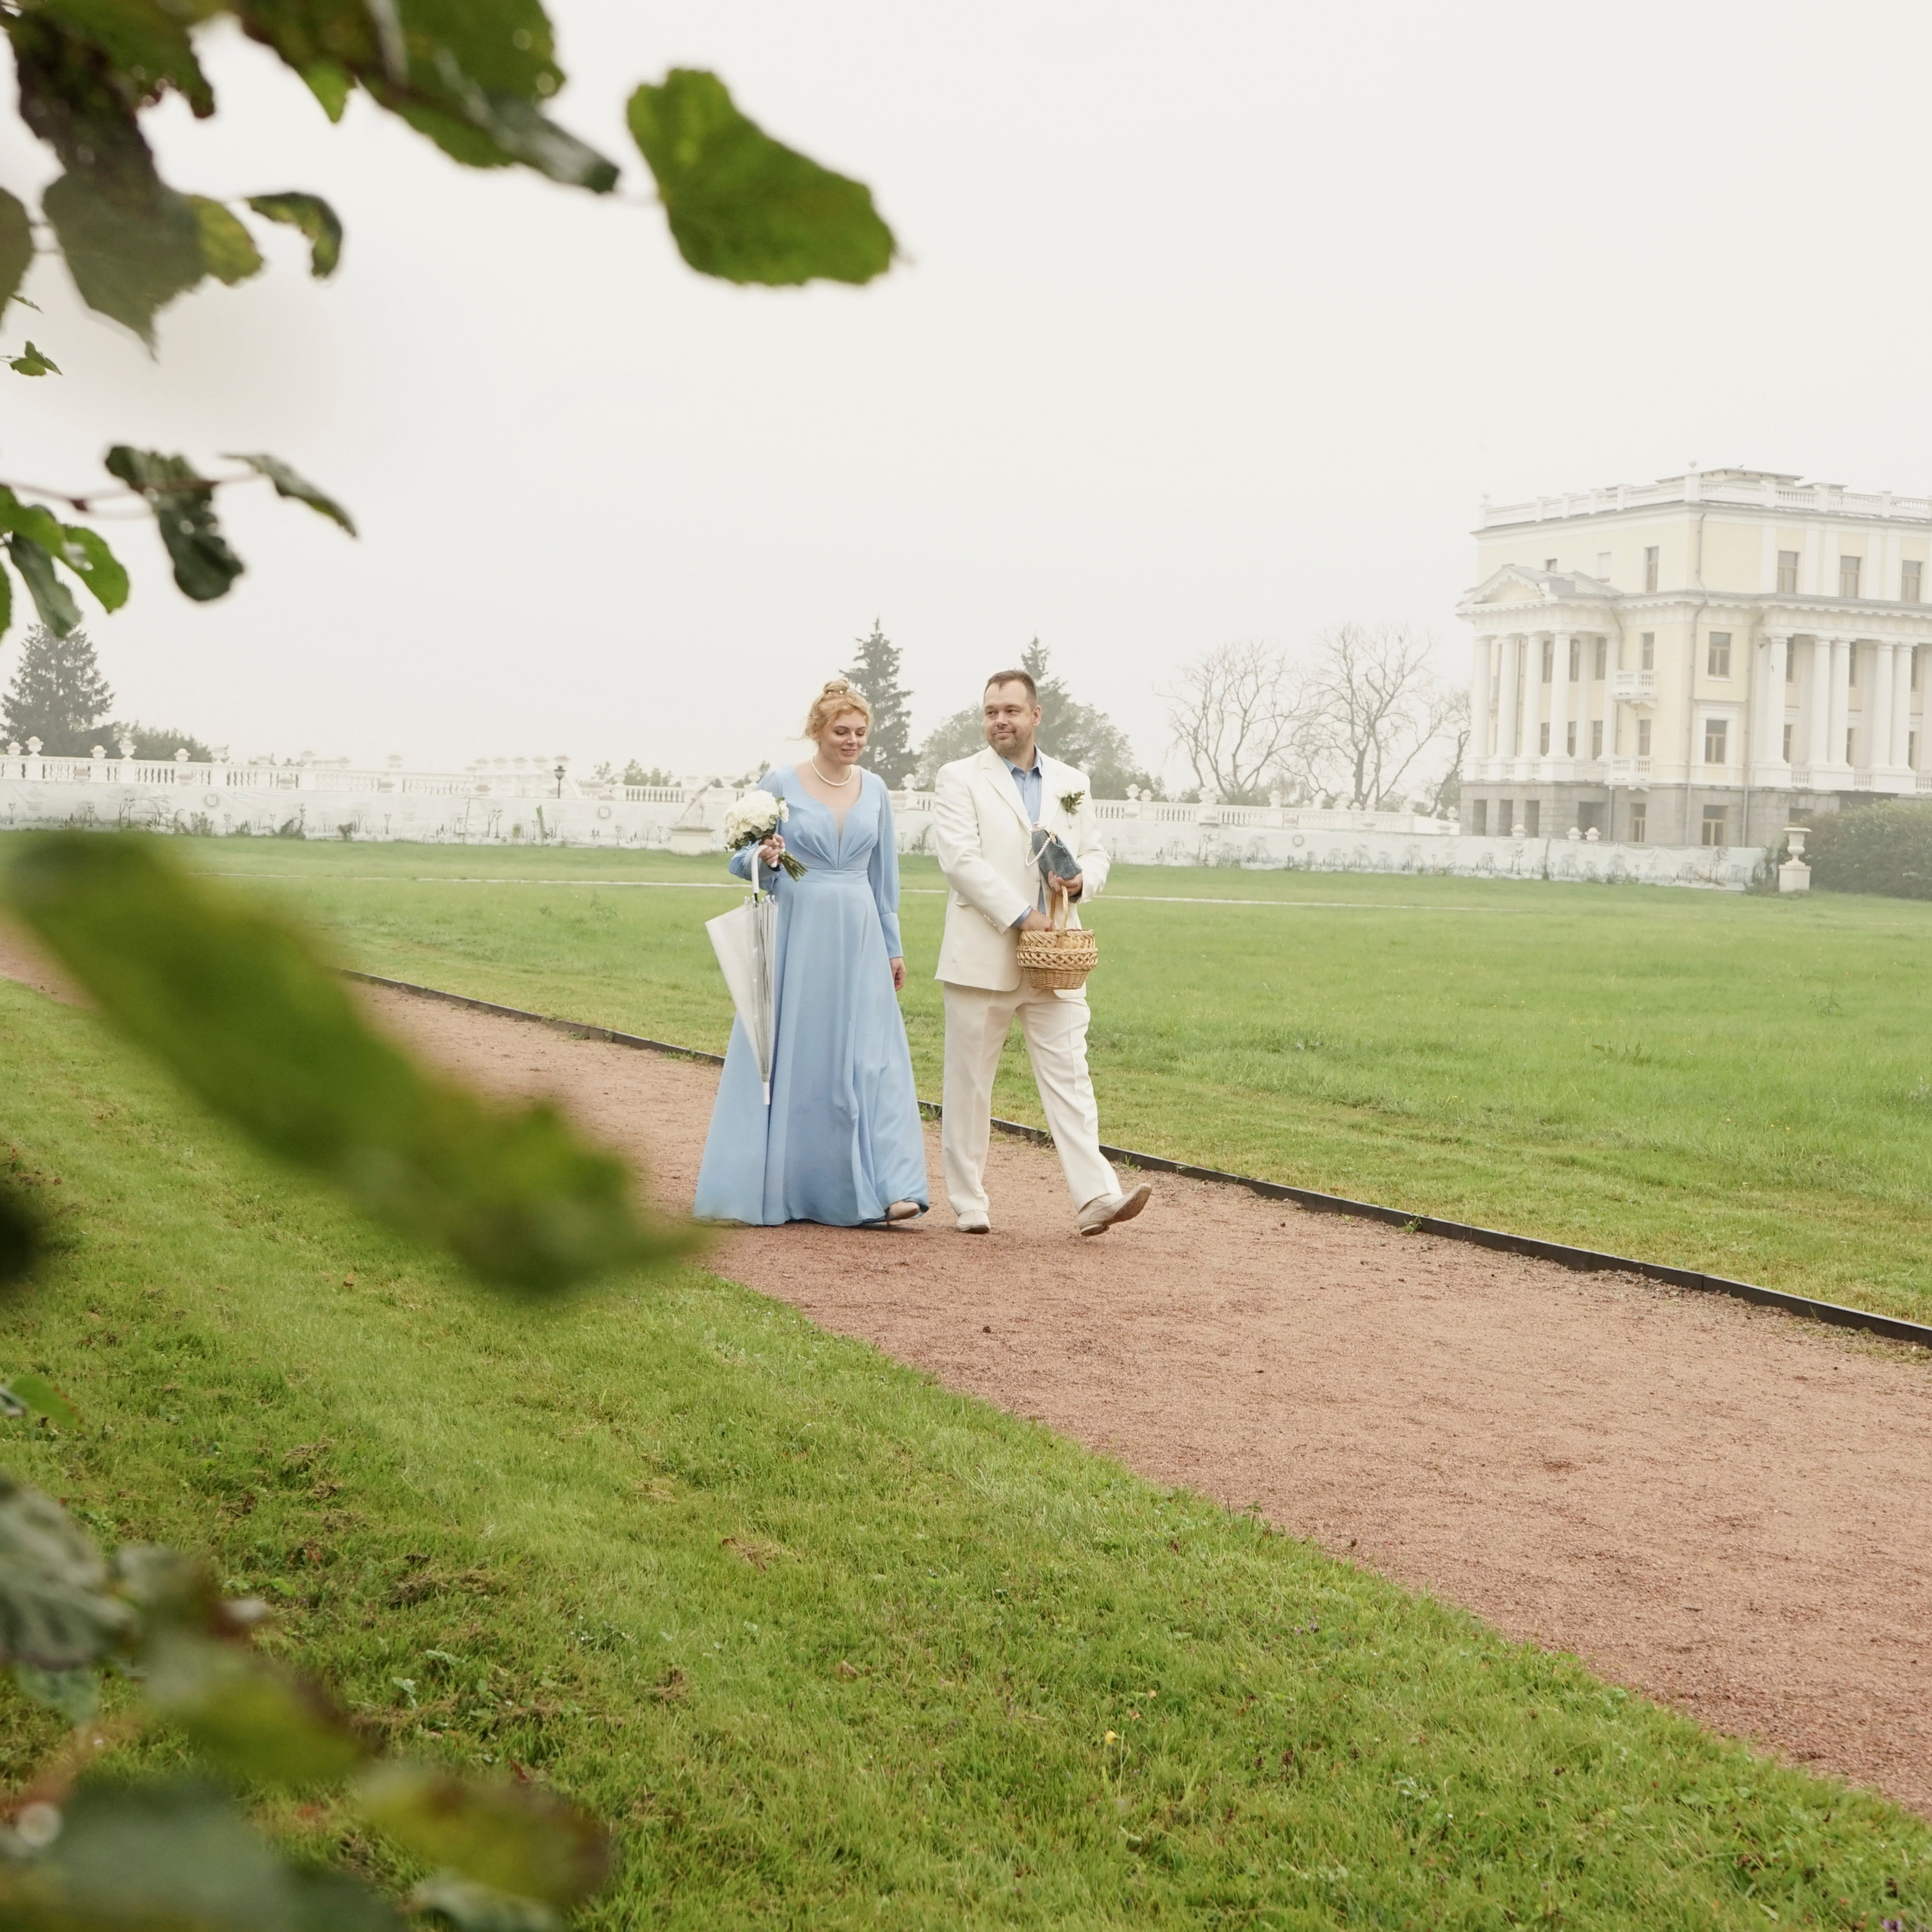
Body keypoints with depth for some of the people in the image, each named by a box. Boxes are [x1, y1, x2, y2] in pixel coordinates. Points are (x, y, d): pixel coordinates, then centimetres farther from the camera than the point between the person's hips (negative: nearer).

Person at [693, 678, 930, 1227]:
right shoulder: (781, 783, -1)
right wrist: (762, 858, -21)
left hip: (858, 939, 3)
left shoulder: (875, 790, 10)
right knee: (785, 1060, 0)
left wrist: (892, 947, 16)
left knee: (869, 1060, -4)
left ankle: (886, 1188, -8)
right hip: (795, 935, -3)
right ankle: (768, 1190, 10)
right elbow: (740, 858, 2)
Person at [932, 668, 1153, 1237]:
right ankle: (969, 1203, 13)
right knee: (969, 1082, 4)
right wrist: (1020, 915, -18)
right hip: (983, 957, -3)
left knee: (1069, 1076, -5)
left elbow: (1095, 853, 18)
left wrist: (1081, 880, -6)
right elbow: (962, 859, -11)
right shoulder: (960, 779, 0)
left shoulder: (1072, 783, 14)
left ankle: (1095, 1196, -12)